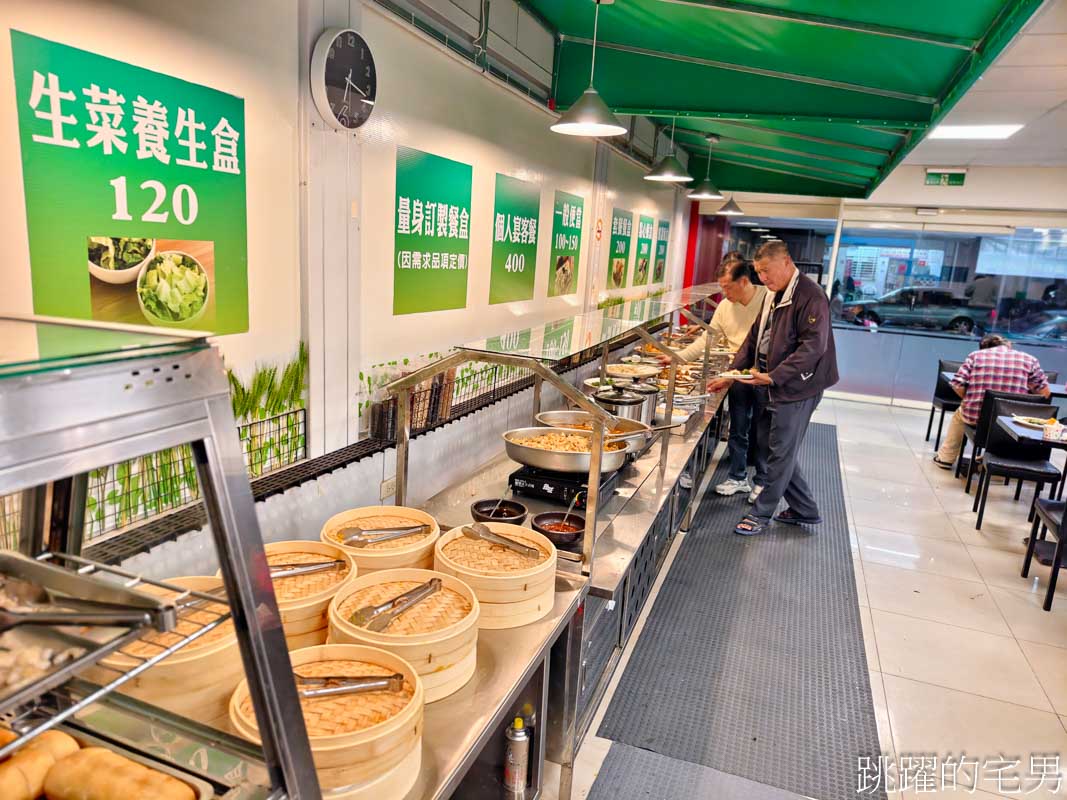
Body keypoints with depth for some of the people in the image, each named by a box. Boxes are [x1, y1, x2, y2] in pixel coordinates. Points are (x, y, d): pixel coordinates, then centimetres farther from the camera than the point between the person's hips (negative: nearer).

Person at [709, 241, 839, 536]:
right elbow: (755, 338, 18)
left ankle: (762, 513, 16)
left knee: (781, 453, 2)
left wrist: (774, 376, -26)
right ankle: (805, 510, 28)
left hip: (796, 389, -9)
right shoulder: (773, 295, 13)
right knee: (768, 445, 14)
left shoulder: (811, 296, -16)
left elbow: (814, 346, -23)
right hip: (770, 387, 9)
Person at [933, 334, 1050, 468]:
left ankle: (945, 458, 39)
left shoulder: (975, 355, 5)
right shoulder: (1029, 360, 7)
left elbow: (958, 385, -3)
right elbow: (1045, 392, 4)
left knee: (960, 414, 35)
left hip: (975, 417, 0)